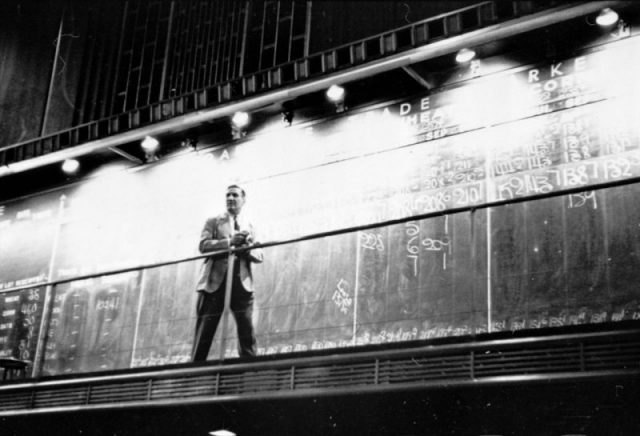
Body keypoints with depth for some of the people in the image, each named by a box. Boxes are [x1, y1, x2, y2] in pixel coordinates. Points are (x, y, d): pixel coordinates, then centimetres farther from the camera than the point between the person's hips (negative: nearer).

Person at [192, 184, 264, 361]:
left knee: (247, 332, -8)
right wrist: (229, 242, -14)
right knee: (204, 332, -4)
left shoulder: (249, 227, 22)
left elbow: (259, 256, 12)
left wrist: (246, 247, -10)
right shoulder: (213, 222, 16)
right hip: (215, 281, -2)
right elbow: (203, 245, -1)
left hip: (241, 282, 2)